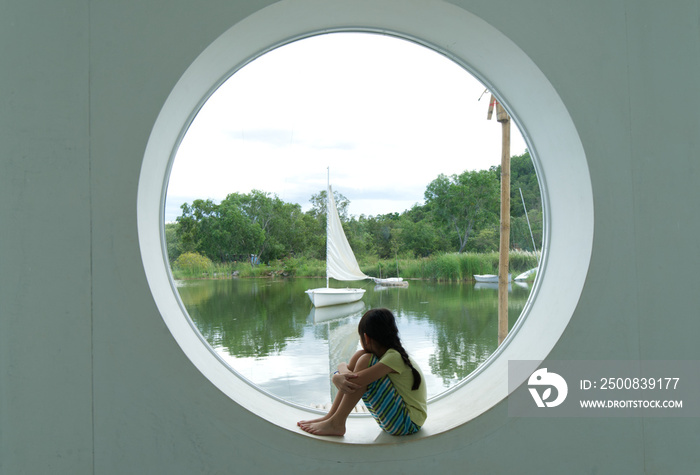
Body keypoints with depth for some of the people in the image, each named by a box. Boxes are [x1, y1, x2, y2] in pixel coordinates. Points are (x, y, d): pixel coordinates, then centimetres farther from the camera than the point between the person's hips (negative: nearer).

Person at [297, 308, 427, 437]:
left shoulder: (394, 357, -20)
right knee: (359, 356, -2)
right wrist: (337, 377, -22)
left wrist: (342, 367, -7)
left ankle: (336, 423, -15)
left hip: (409, 423, -9)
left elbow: (356, 380, -28)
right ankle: (330, 417, -1)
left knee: (365, 360, -20)